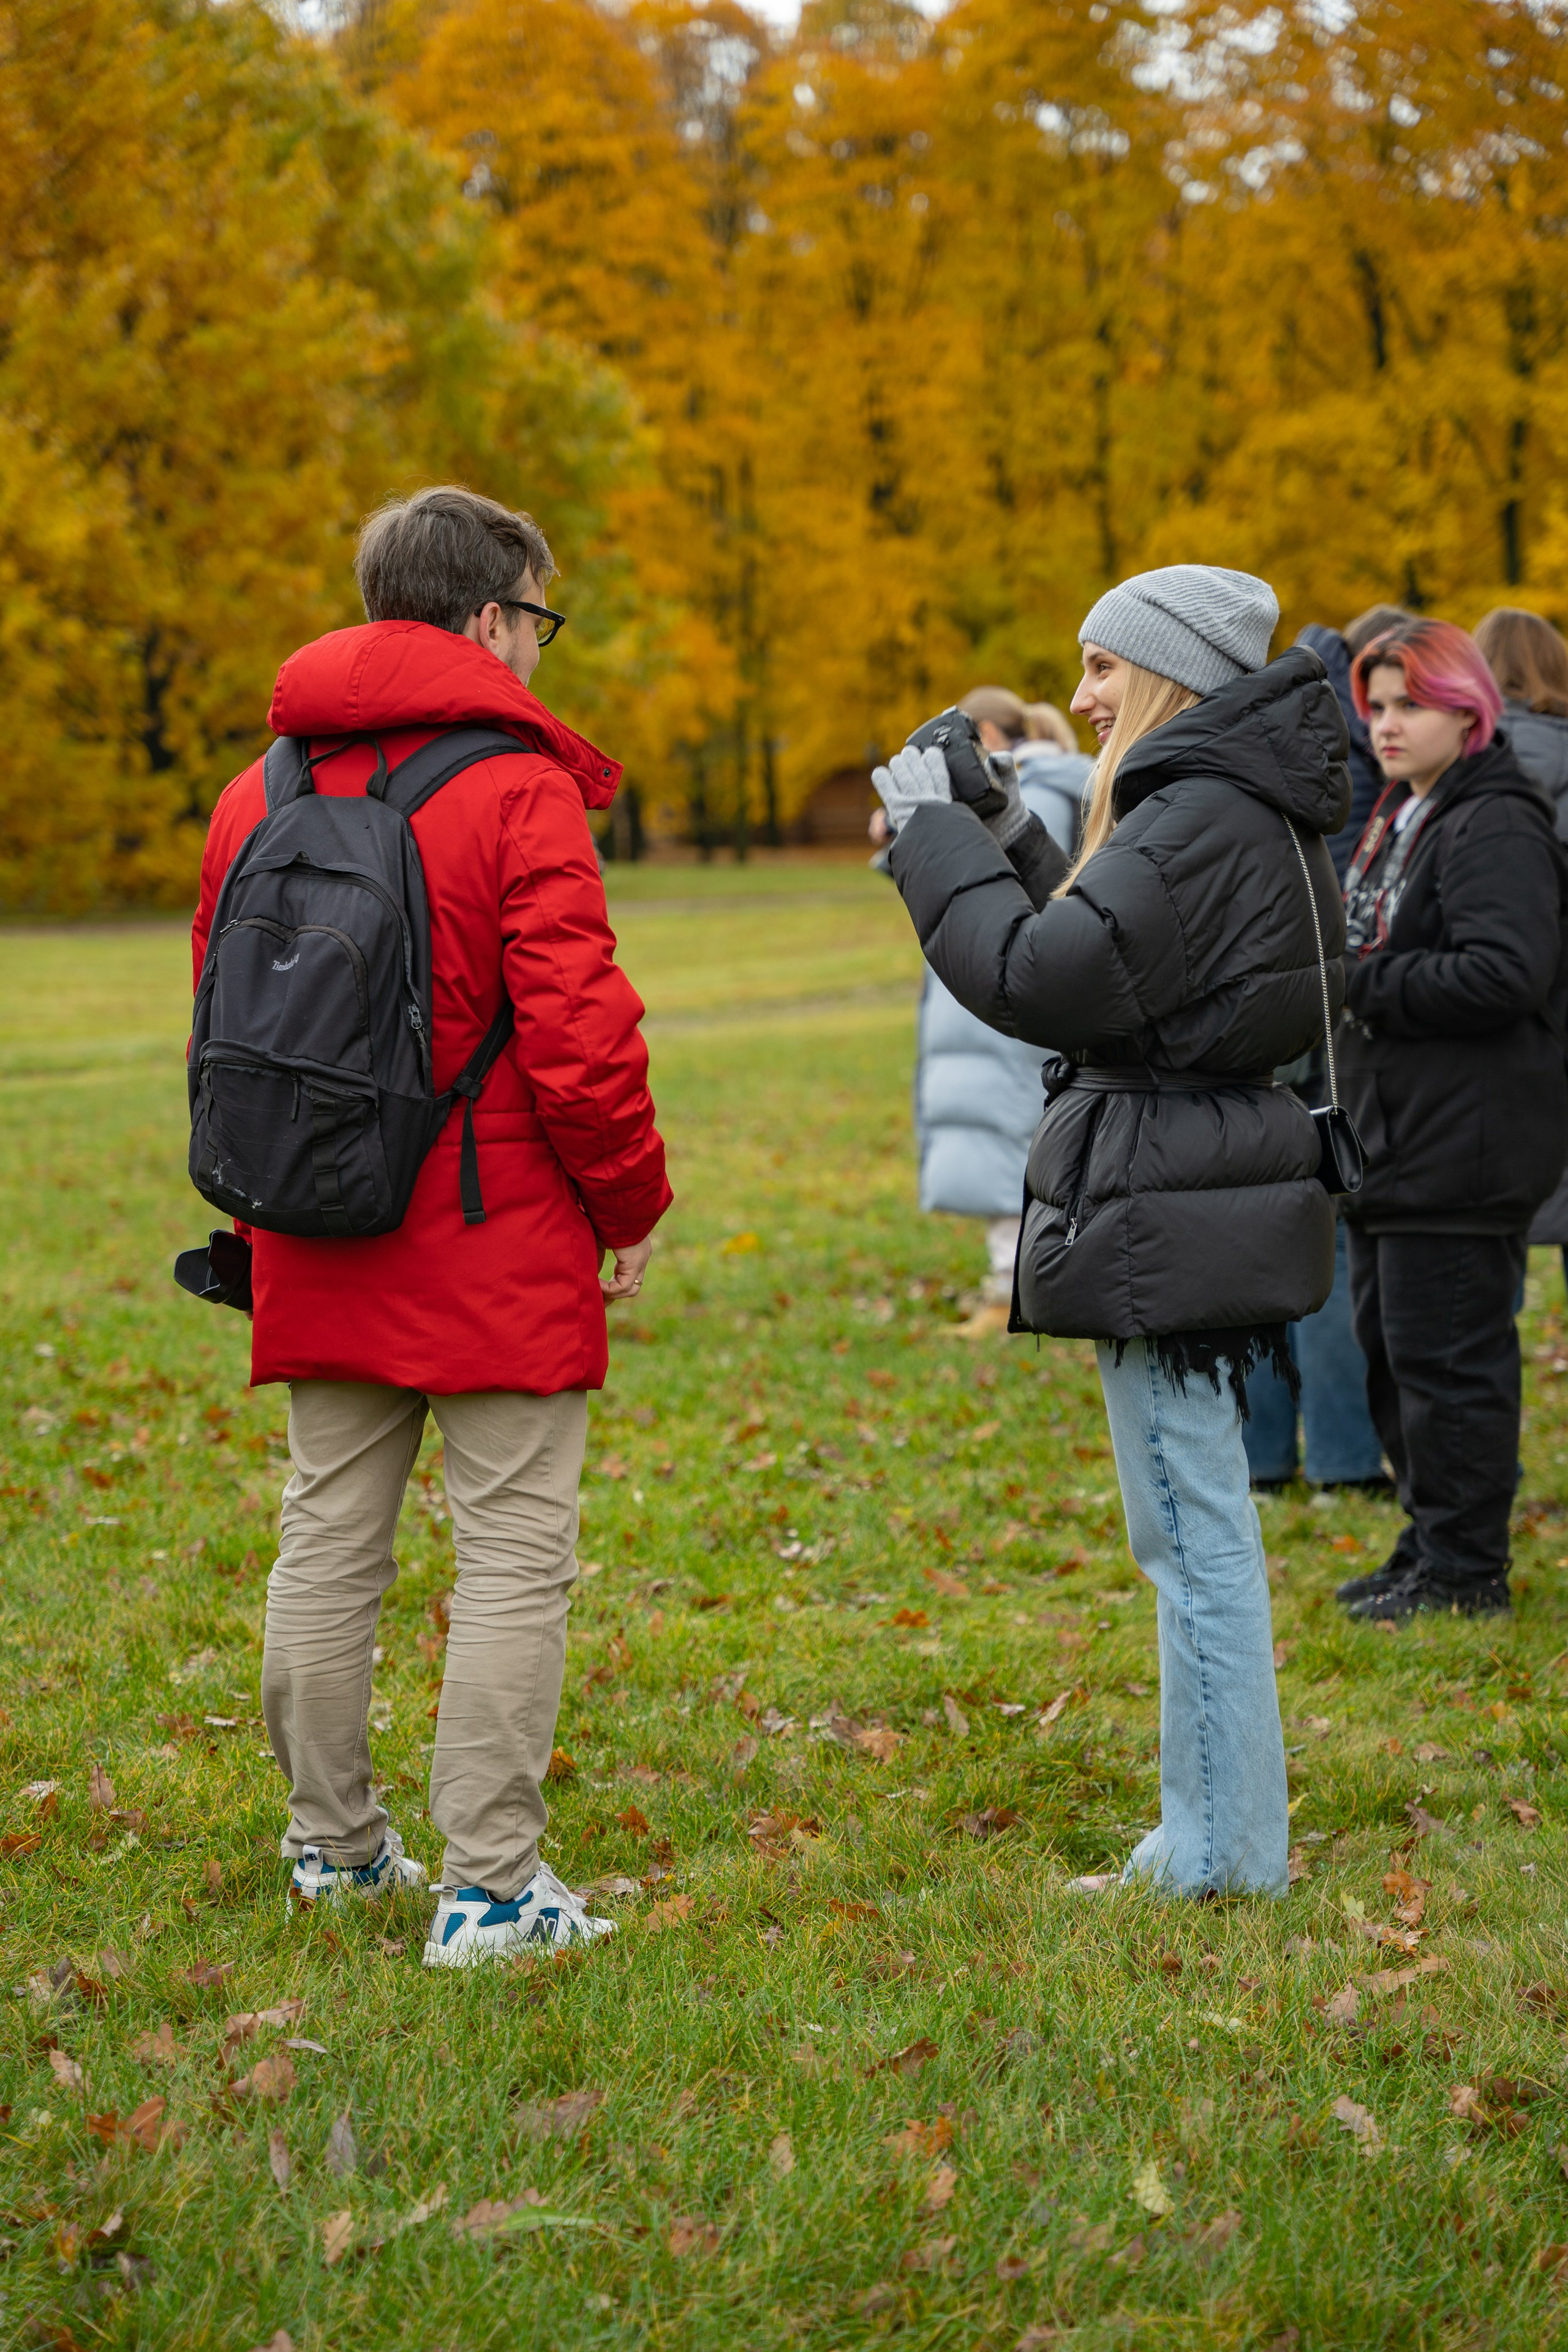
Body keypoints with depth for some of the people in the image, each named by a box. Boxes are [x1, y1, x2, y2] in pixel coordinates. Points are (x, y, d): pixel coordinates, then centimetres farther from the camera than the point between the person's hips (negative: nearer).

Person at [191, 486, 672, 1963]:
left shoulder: (258, 797, 8)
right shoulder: (518, 790, -12)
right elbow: (576, 1029, -17)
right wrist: (631, 1202, -3)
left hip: (322, 1249, 7)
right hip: (502, 1256, -6)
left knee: (328, 1540, 16)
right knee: (514, 1555, -1)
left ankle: (330, 1841, 27)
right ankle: (489, 1889, -1)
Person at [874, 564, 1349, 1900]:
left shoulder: (1202, 821, -17)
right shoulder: (1255, 816, 15)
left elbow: (1045, 983, -23)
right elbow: (1102, 953, 21)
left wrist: (938, 837, -12)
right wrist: (1009, 834, 14)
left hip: (1167, 1230, -11)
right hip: (1213, 1207, 11)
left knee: (1195, 1537, -4)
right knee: (1205, 1536, 16)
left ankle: (1217, 1855, 2)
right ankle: (1223, 1835, 25)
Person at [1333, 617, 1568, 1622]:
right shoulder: (1404, 817, 17)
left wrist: (1363, 986, -20)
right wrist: (1343, 976, 6)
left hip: (1465, 1145, -10)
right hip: (1399, 1128, 11)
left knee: (1444, 1350, -6)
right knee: (1388, 1341, 16)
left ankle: (1465, 1569, 3)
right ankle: (1431, 1545, 26)